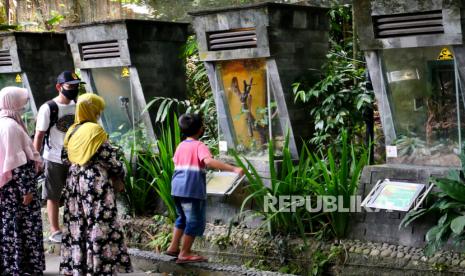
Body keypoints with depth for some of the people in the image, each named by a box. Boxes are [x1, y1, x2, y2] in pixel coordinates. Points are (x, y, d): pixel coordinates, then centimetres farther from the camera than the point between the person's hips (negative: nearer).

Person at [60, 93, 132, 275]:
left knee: (78, 225, 11)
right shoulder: (95, 131, -13)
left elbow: (65, 158, 16)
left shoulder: (71, 131, 8)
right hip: (96, 183, -7)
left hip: (75, 182, 7)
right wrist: (120, 174, 6)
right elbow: (111, 159, -11)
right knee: (98, 226, -3)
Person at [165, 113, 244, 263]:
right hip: (192, 190, -8)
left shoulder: (181, 146, 11)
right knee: (195, 221, 2)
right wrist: (233, 169, -36)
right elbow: (209, 161, -30)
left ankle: (173, 247, 28)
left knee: (183, 218, 24)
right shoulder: (199, 146, -12)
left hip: (178, 188, 8)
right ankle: (185, 254, 5)